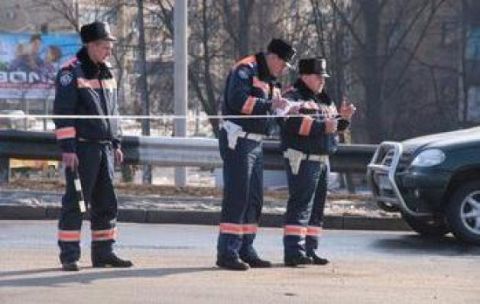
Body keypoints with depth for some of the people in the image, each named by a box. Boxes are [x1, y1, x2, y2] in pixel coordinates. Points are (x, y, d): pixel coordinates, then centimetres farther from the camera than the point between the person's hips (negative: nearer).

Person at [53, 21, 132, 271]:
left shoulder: (107, 74, 15)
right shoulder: (71, 73, -9)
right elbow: (63, 112, -13)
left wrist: (116, 144, 19)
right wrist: (67, 148, -18)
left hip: (104, 148, 8)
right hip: (82, 148, -8)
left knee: (106, 203, 10)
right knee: (75, 202, -5)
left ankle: (103, 253, 18)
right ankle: (69, 256, -1)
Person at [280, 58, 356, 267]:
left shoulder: (324, 100, 22)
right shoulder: (293, 97, -6)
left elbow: (334, 127, 24)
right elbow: (294, 122, -23)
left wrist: (343, 118, 3)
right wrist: (322, 126, -25)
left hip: (322, 159, 9)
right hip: (302, 158, -9)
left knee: (317, 206, 11)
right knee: (301, 205, -13)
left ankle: (309, 249, 16)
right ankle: (293, 251, -15)